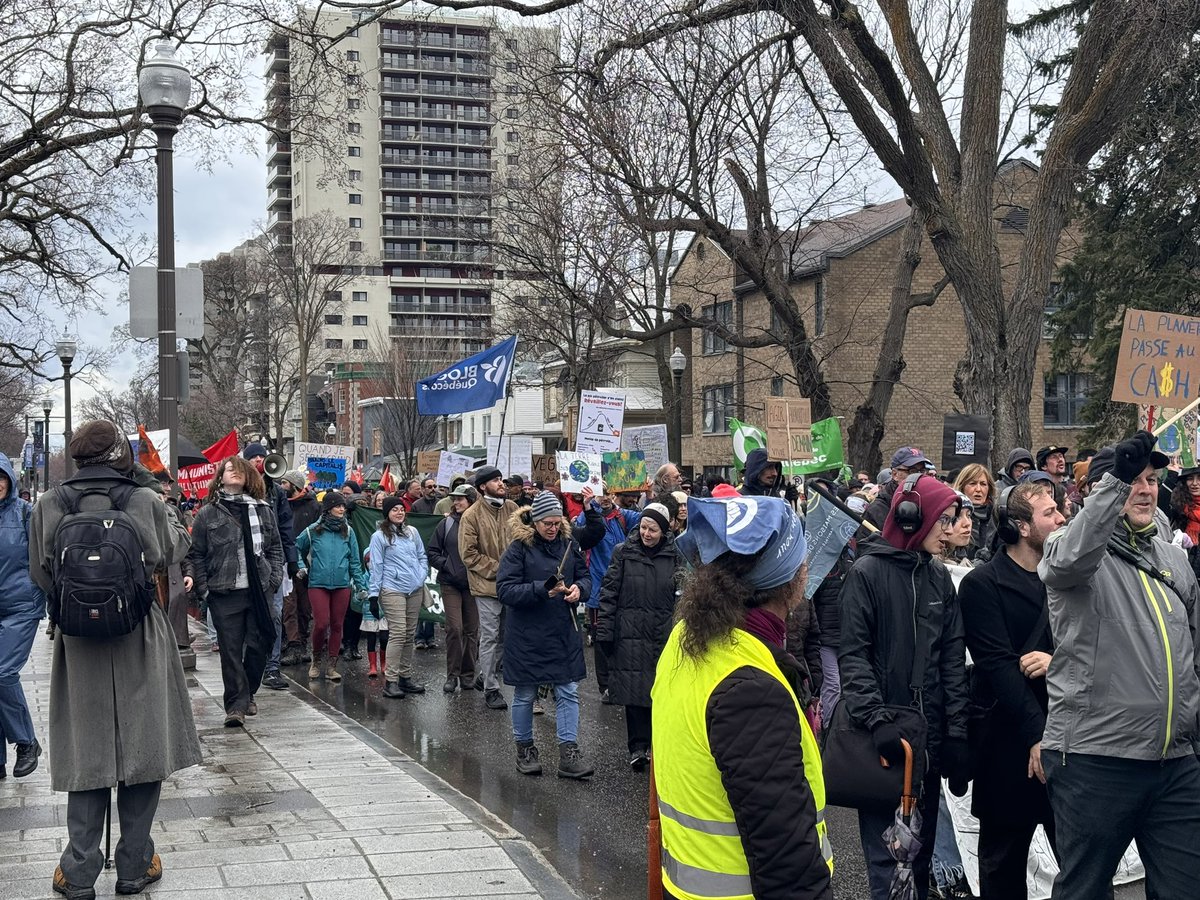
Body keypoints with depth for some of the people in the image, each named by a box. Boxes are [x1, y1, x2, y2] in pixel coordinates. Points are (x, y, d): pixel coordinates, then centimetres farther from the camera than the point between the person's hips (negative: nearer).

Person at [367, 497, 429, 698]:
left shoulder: (412, 532, 14)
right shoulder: (380, 536, -2)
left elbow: (422, 557, 21)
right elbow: (376, 566, -3)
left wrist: (422, 576, 5)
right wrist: (373, 594, -6)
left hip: (415, 590, 6)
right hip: (392, 590, -6)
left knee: (410, 634, 8)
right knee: (399, 633, -13)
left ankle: (405, 677, 17)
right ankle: (390, 681, -10)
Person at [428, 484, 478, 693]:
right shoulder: (446, 524, 3)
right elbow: (432, 552, 8)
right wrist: (446, 565, -6)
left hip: (473, 584, 0)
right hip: (450, 583, 0)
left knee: (471, 629, 7)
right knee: (454, 628, -7)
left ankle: (468, 673, 19)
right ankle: (452, 675, 1)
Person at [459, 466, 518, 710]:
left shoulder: (512, 508, 6)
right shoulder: (472, 516, -9)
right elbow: (468, 554, -10)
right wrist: (497, 569, -14)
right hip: (487, 585, -5)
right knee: (490, 637, -1)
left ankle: (484, 676, 30)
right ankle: (491, 688, 9)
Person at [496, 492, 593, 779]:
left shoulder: (568, 545, 5)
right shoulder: (518, 549, -10)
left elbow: (585, 576, 13)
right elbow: (505, 590, -16)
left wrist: (579, 588, -11)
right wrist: (542, 589, -25)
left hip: (564, 634, 4)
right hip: (527, 636, -4)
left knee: (568, 693, 1)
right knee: (525, 695, 9)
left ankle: (568, 752, 4)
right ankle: (524, 748, 26)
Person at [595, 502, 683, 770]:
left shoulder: (675, 556, 4)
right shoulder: (624, 553, -1)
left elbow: (683, 595, 10)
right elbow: (609, 592, -1)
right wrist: (604, 631, -5)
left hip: (664, 635, 1)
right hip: (631, 634, -1)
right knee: (634, 688, -2)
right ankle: (638, 747, 4)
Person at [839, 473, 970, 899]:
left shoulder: (939, 577, 11)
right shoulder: (868, 572, -6)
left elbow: (953, 658, 9)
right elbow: (852, 654, -10)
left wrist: (957, 731, 2)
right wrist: (876, 719, -21)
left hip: (930, 732, 5)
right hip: (883, 734, -5)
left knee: (922, 844, 11)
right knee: (886, 848, -3)